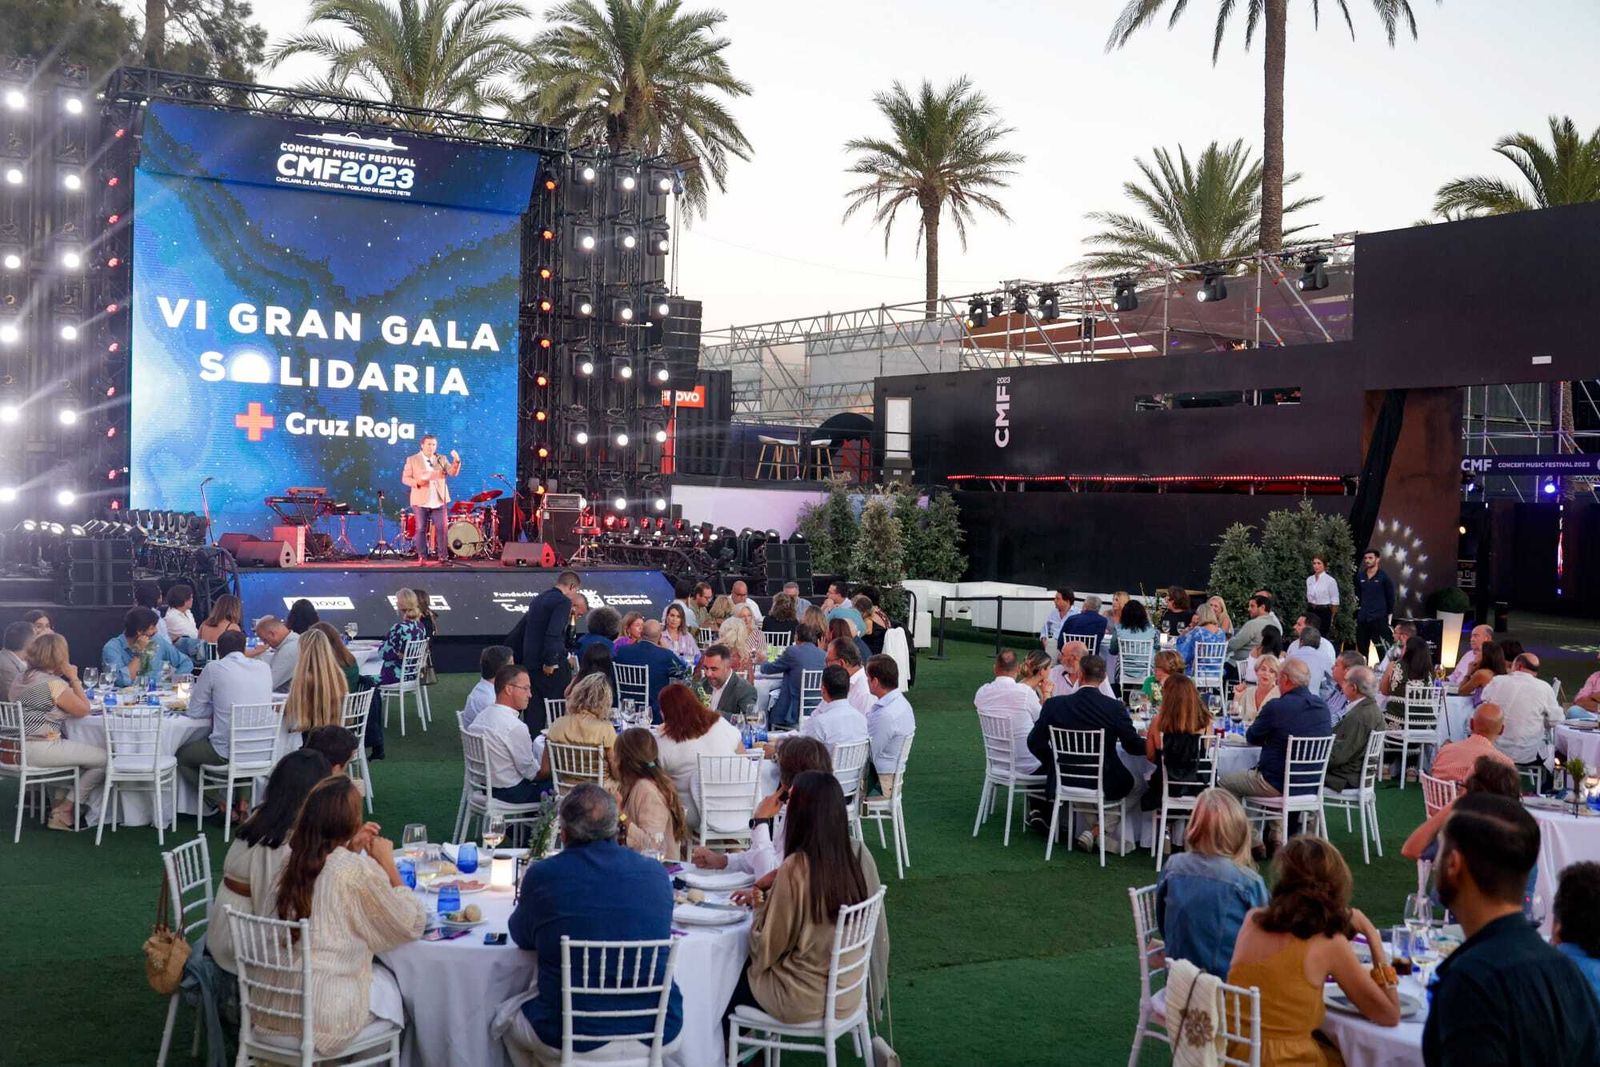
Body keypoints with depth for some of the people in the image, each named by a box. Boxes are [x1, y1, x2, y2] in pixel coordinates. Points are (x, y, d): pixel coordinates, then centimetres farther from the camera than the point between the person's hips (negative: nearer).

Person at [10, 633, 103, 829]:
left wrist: (69, 680, 13)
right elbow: (83, 710, -7)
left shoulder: (22, 677, 11)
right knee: (104, 758, -3)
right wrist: (74, 679, -1)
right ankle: (64, 812, 7)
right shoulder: (53, 683, -16)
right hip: (41, 750, -10)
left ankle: (58, 804, 26)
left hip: (18, 747, 10)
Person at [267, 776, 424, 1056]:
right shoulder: (361, 871, -19)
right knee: (390, 980, 25)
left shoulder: (290, 861, 0)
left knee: (375, 970, 31)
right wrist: (387, 863, -3)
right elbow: (412, 926, -8)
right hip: (324, 1017, -6)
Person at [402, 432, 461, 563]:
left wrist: (456, 462, -20)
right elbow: (405, 478, 2)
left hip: (439, 501, 2)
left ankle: (442, 556, 2)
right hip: (421, 501, -2)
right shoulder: (412, 460, 5)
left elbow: (453, 473, 0)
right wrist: (416, 482, -18)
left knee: (442, 529, -1)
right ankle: (422, 557, 5)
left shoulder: (442, 459, 12)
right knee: (421, 529, 0)